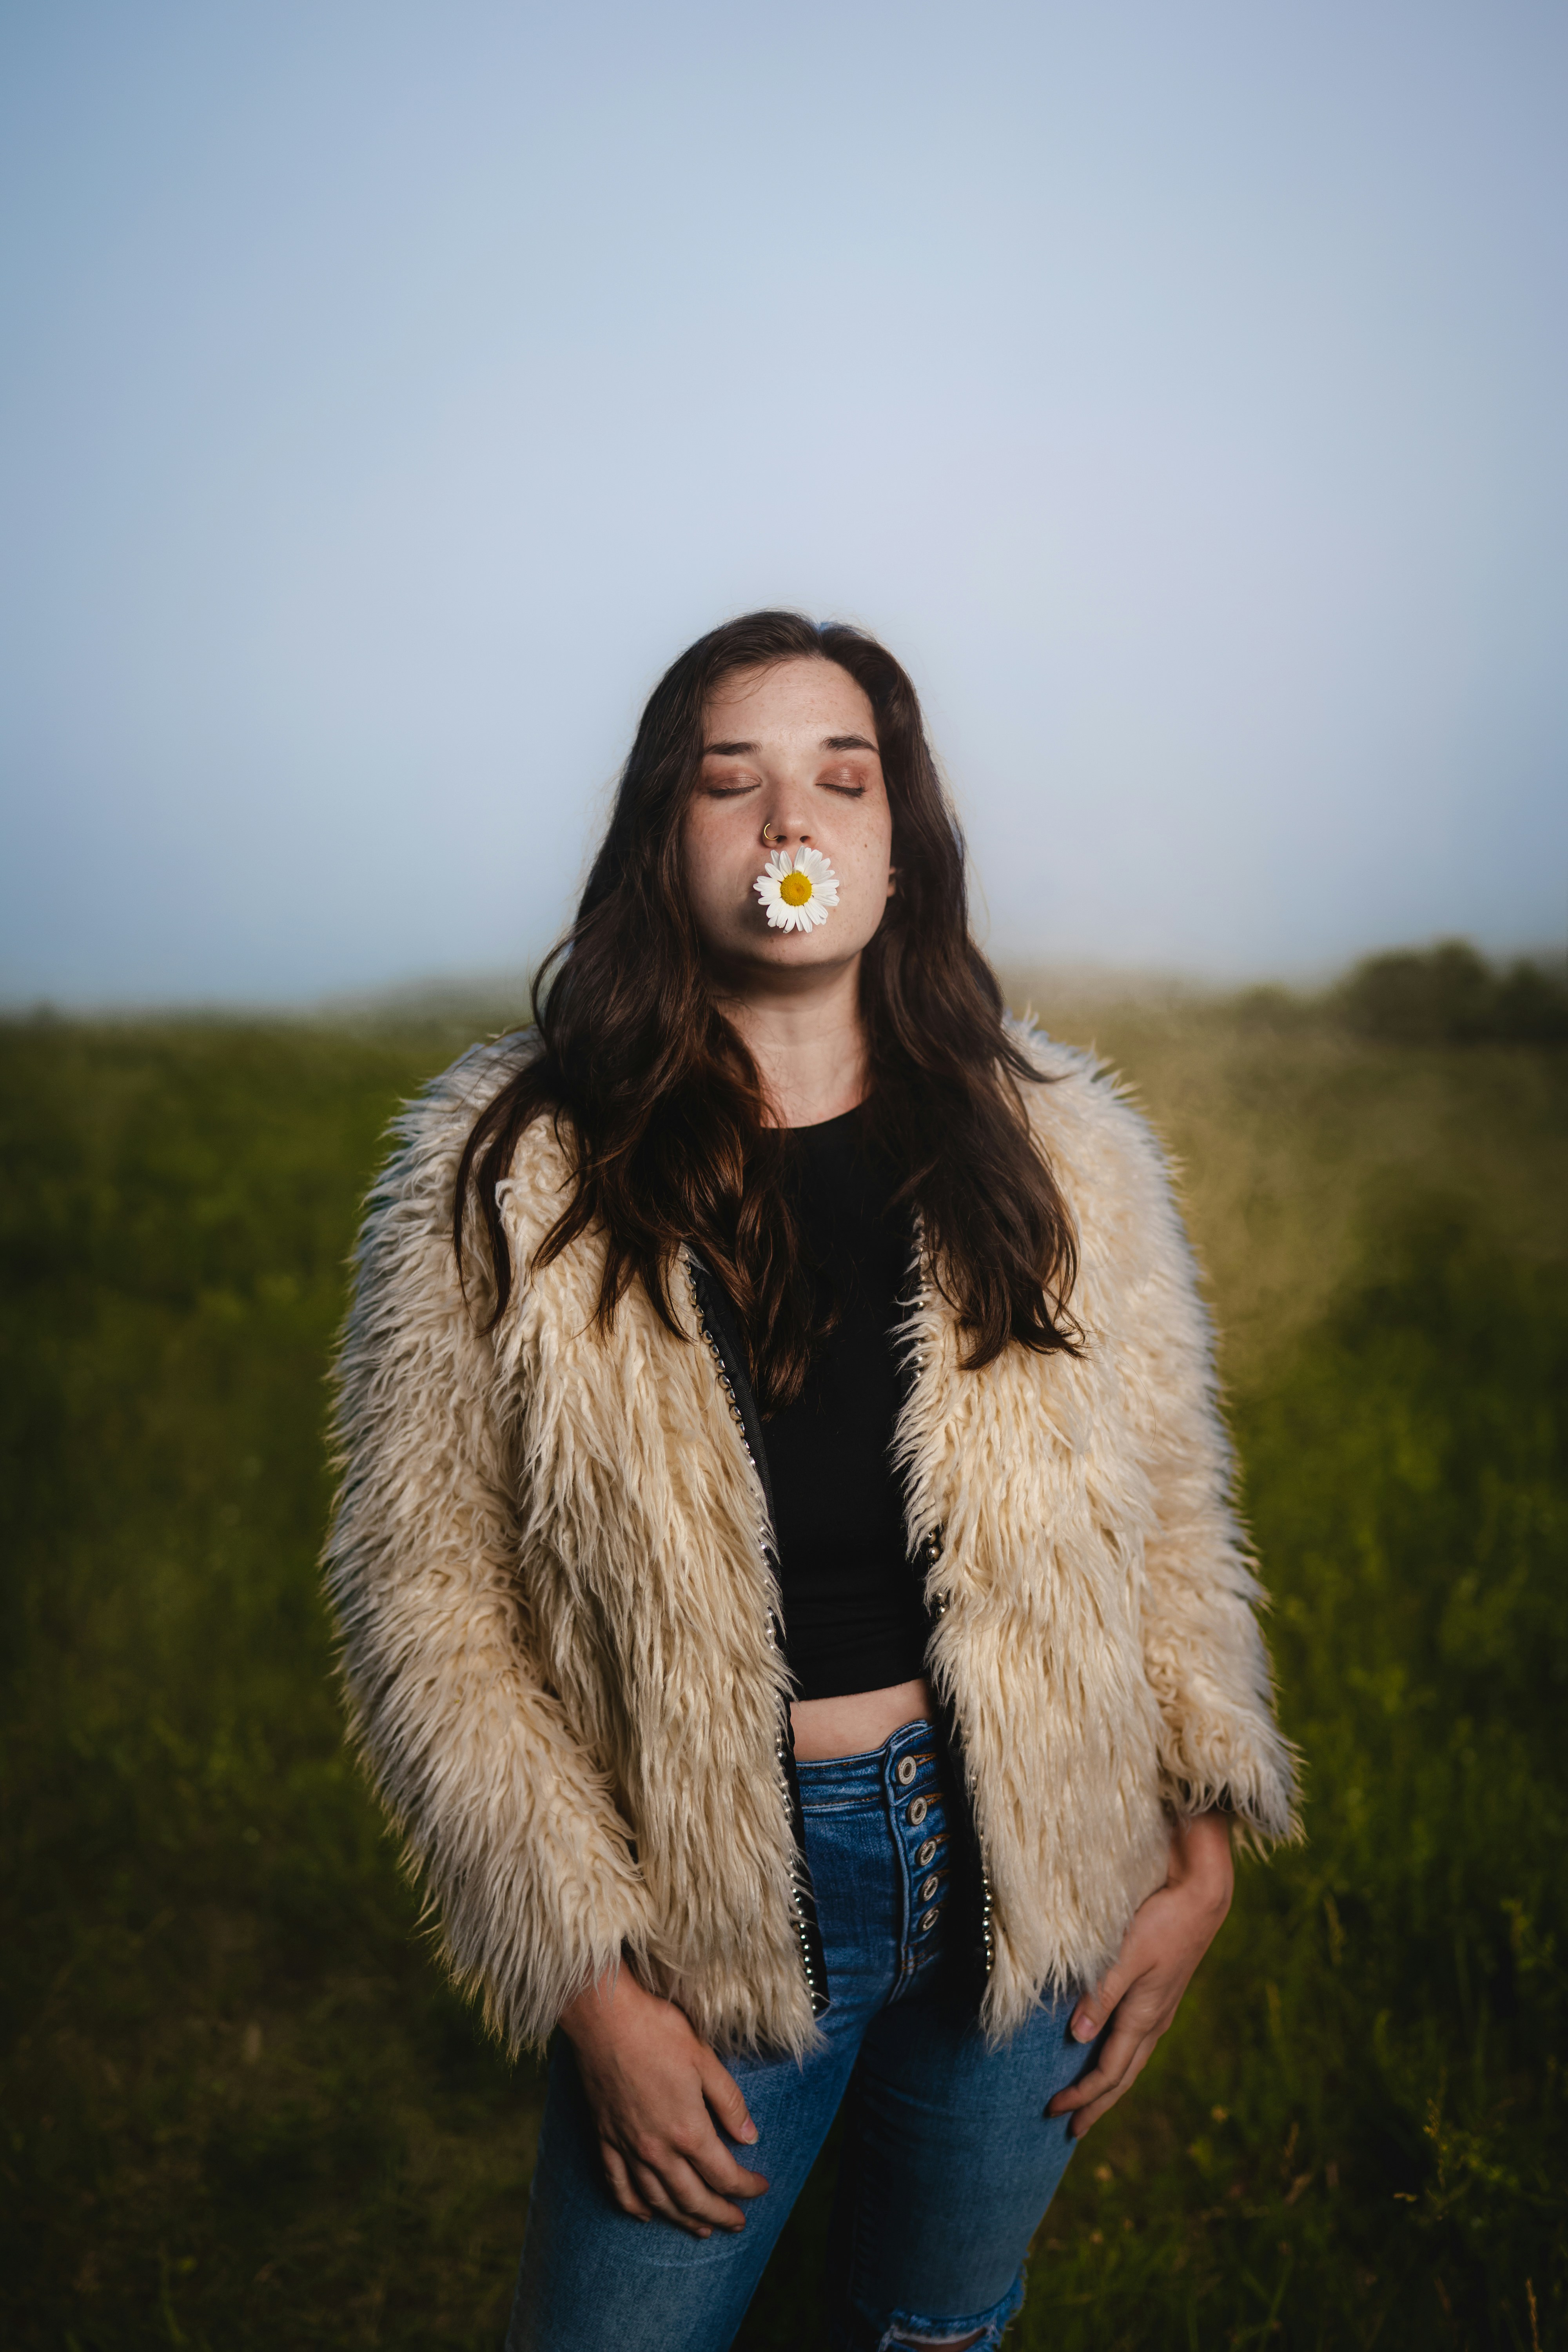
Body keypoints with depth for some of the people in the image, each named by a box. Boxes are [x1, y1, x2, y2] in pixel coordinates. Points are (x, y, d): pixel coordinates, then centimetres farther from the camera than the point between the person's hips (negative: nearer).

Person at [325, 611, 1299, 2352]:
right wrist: (588, 1987, -10)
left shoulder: (1058, 1153, -3)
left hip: (1025, 1874, 2)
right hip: (706, 1908, -2)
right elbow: (427, 1609, -9)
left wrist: (1200, 1855, 4)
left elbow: (1165, 1518, 5)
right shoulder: (504, 1177, -10)